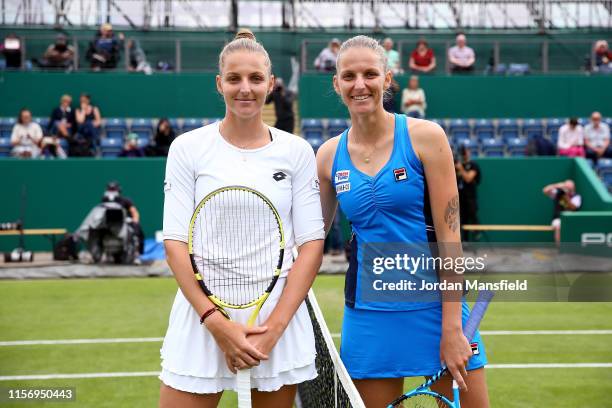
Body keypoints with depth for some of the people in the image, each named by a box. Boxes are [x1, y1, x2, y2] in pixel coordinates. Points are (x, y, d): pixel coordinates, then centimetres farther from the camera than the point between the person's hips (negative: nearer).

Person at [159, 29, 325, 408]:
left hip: (280, 315, 1)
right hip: (202, 310, -1)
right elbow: (176, 242, -3)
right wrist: (217, 322, -12)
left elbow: (311, 243, 0)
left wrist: (273, 327, -10)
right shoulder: (187, 148, 1)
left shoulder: (297, 151, 3)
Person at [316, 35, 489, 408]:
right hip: (369, 316, 3)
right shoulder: (329, 156, 4)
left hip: (435, 305, -2)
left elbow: (449, 236, -9)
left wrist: (451, 328, -13)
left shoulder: (425, 136, -6)